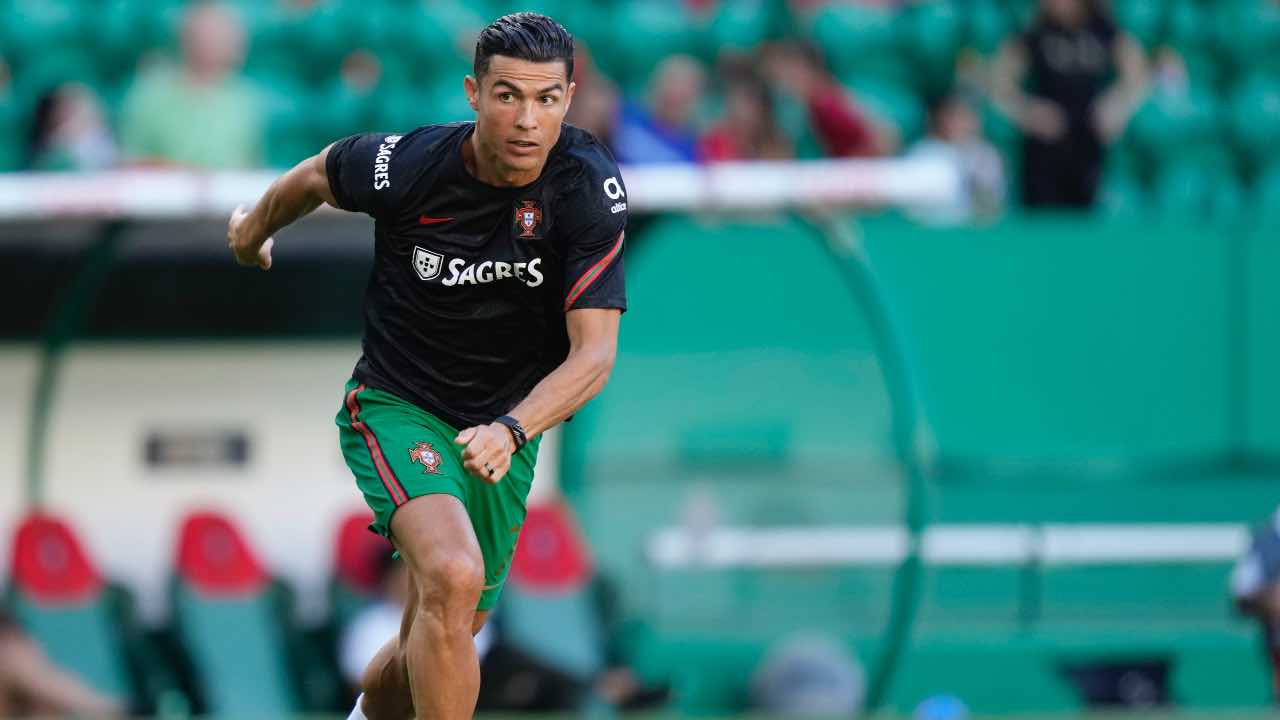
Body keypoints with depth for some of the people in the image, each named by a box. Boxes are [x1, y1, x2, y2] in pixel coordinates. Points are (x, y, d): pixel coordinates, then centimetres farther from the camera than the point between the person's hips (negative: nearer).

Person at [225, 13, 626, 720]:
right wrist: (254, 229, 24)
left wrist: (508, 430, -38)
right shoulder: (407, 164, -20)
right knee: (452, 579, -30)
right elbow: (316, 177, 4)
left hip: (502, 430, 3)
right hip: (395, 404, -3)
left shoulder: (590, 185, -18)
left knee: (437, 642, 13)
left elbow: (593, 355, -22)